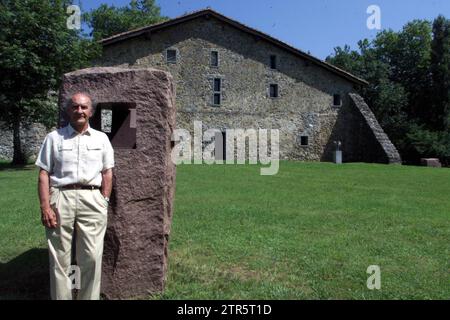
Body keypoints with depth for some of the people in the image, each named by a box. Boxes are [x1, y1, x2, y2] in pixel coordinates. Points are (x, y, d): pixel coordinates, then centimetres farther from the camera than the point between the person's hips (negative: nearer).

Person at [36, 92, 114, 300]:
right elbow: (44, 174, 3)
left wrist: (103, 203, 2)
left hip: (92, 199, 1)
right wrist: (45, 207, -7)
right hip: (60, 198, 0)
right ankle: (61, 298, 19)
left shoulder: (101, 138, 11)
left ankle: (89, 297, 17)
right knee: (59, 258, 6)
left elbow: (107, 173, 10)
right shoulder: (54, 137, 8)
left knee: (92, 258, 3)